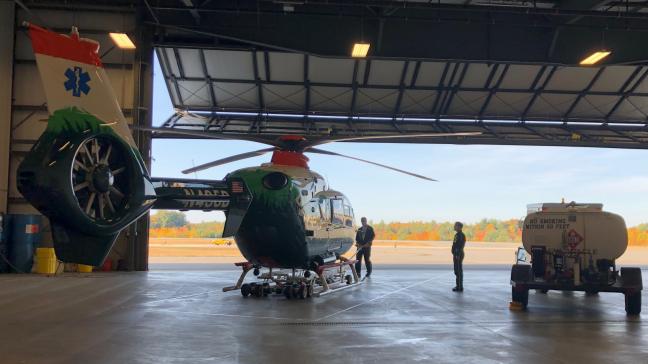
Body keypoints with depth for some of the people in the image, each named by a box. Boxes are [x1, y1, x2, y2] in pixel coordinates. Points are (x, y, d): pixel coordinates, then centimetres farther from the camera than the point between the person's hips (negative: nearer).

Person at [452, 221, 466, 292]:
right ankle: (458, 286, 17)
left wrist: (458, 256, -24)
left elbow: (461, 246, -21)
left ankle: (460, 287, -3)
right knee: (457, 271, 12)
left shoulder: (461, 235, -16)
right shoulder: (457, 235, 16)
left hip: (459, 255, -10)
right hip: (456, 255, 10)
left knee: (459, 271, -7)